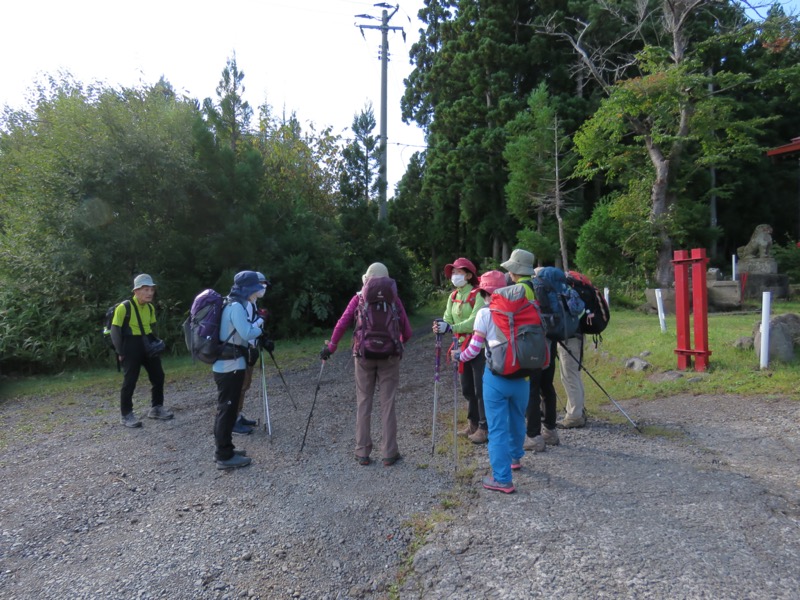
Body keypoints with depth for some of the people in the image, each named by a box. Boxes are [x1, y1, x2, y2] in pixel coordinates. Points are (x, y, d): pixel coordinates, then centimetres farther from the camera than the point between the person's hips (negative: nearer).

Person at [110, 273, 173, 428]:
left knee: (158, 375, 8)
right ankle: (126, 415, 12)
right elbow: (115, 330, -12)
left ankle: (156, 408, 23)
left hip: (147, 345, 7)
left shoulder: (150, 308, 6)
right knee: (130, 381, -1)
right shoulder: (124, 307, -15)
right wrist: (120, 352, -12)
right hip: (131, 347, -7)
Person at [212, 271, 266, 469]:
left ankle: (224, 451, 26)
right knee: (227, 410, -3)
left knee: (226, 410, 16)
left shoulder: (233, 305, 15)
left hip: (225, 365, 10)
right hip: (230, 366, -10)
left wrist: (256, 323, 8)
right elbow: (247, 334, -20)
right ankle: (225, 456, 6)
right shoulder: (236, 306, -16)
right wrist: (259, 327, -2)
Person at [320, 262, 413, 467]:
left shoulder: (358, 298, 2)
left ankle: (362, 453, 14)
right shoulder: (393, 299, 1)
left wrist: (331, 346, 2)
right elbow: (406, 330, 1)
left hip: (363, 355, 1)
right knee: (387, 403, 5)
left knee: (363, 402, 10)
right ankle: (389, 453, 10)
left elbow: (342, 324, -7)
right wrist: (400, 342, 21)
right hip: (389, 356, -1)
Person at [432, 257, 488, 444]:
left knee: (481, 389, -3)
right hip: (462, 347, 8)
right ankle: (473, 423, 29)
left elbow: (474, 321, -24)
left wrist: (450, 328, -33)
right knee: (467, 389, 15)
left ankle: (484, 428, 8)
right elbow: (448, 319, 1)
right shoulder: (453, 297, 9)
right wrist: (441, 326, -23)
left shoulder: (478, 295, -13)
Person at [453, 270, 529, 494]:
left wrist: (459, 356, 11)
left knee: (497, 427, 3)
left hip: (496, 377, -4)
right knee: (517, 419, 25)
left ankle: (502, 479, 6)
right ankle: (515, 457, 46)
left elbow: (475, 348, -6)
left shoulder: (484, 313, -8)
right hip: (521, 375, 5)